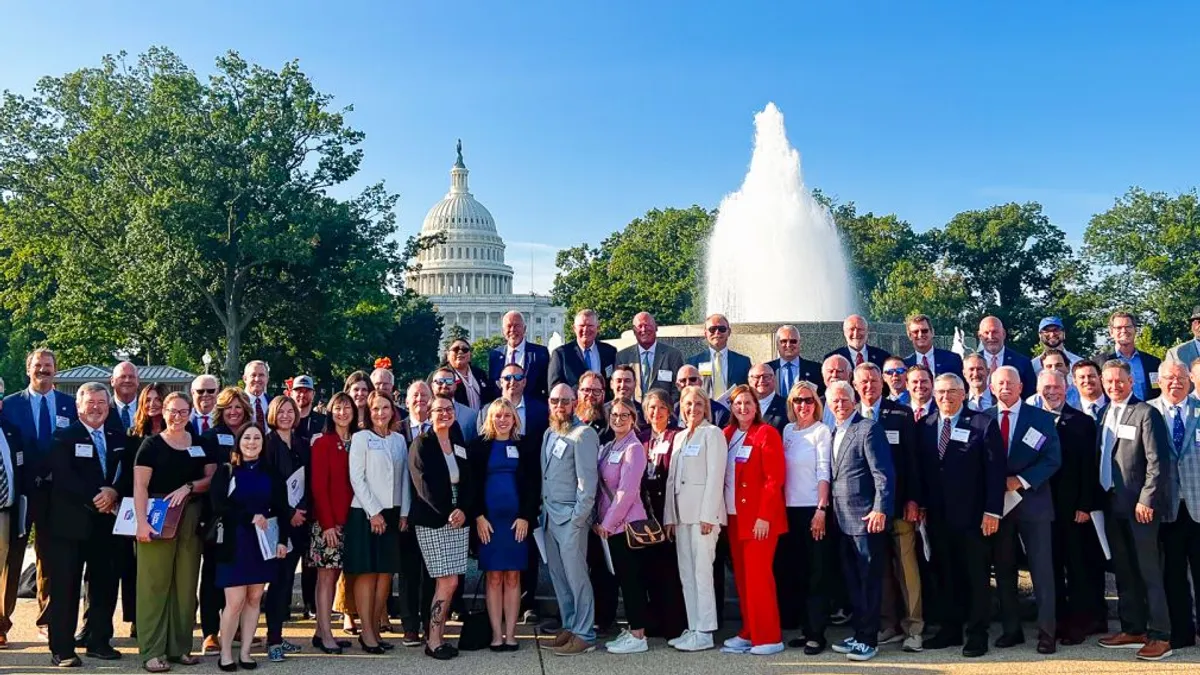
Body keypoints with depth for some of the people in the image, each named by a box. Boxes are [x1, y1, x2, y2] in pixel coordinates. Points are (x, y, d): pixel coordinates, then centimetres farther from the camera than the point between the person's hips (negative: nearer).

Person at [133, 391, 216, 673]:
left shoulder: (201, 444, 11)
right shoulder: (152, 444, 0)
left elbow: (212, 478, 9)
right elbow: (140, 486, -7)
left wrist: (189, 487, -10)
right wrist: (142, 521, -17)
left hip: (190, 520, 4)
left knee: (186, 584, 7)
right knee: (155, 583, -3)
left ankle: (180, 646, 16)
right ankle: (152, 651, 2)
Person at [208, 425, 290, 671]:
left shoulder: (271, 473, 7)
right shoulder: (226, 471, 1)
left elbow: (281, 509, 5)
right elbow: (219, 506, -8)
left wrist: (282, 540, -5)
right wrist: (250, 517, -14)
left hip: (264, 542, 3)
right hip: (235, 543, -3)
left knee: (254, 599, 5)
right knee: (235, 601, -6)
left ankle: (245, 652, 15)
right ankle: (225, 653, 9)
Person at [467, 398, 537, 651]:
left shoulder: (525, 446, 6)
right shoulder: (479, 445, 5)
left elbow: (532, 484, 3)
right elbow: (472, 483, 1)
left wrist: (526, 516, -6)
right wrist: (478, 516, -8)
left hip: (517, 519, 1)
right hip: (488, 520, 0)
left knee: (513, 577, 4)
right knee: (494, 578, 2)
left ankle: (510, 633, 9)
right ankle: (497, 633, 7)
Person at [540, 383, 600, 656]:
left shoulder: (582, 434, -10)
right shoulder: (549, 434, 14)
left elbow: (587, 479, -15)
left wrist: (579, 516, -17)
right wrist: (543, 509, 10)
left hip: (571, 516, -8)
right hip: (550, 515, 8)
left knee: (576, 576, -4)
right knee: (558, 576, 12)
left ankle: (584, 635, 3)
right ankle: (569, 627, 22)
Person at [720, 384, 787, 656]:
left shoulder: (766, 433, -7)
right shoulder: (727, 435, 12)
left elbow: (775, 478, -13)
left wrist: (765, 516, -18)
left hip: (759, 517, -6)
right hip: (735, 516, 7)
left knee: (758, 575, -6)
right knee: (742, 576, 10)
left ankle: (768, 637, 3)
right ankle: (749, 633, 18)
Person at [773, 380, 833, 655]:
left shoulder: (821, 431, -3)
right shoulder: (787, 430, 11)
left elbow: (823, 472, -9)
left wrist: (821, 509, -15)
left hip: (813, 508, -5)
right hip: (790, 508, 5)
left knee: (816, 572, 0)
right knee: (794, 570, 8)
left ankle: (817, 633, 5)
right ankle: (805, 629, 18)